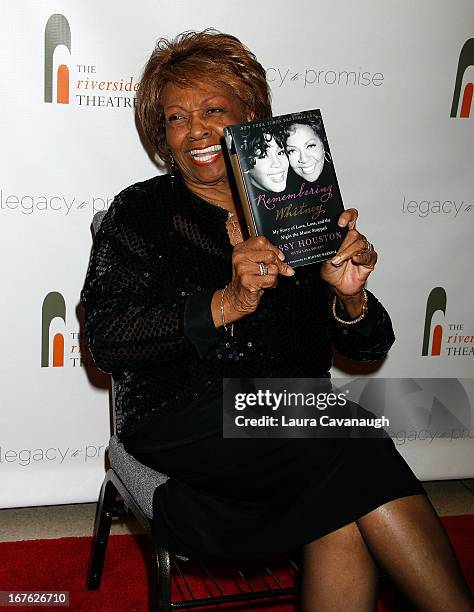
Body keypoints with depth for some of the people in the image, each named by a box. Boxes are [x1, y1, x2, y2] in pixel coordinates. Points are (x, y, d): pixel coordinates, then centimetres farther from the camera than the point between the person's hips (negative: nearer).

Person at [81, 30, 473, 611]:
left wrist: (349, 298, -13)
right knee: (353, 451, -26)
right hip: (181, 419, -2)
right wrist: (225, 304, -20)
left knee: (345, 524, -28)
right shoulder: (139, 212, 7)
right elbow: (106, 340, -9)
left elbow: (368, 348, 10)